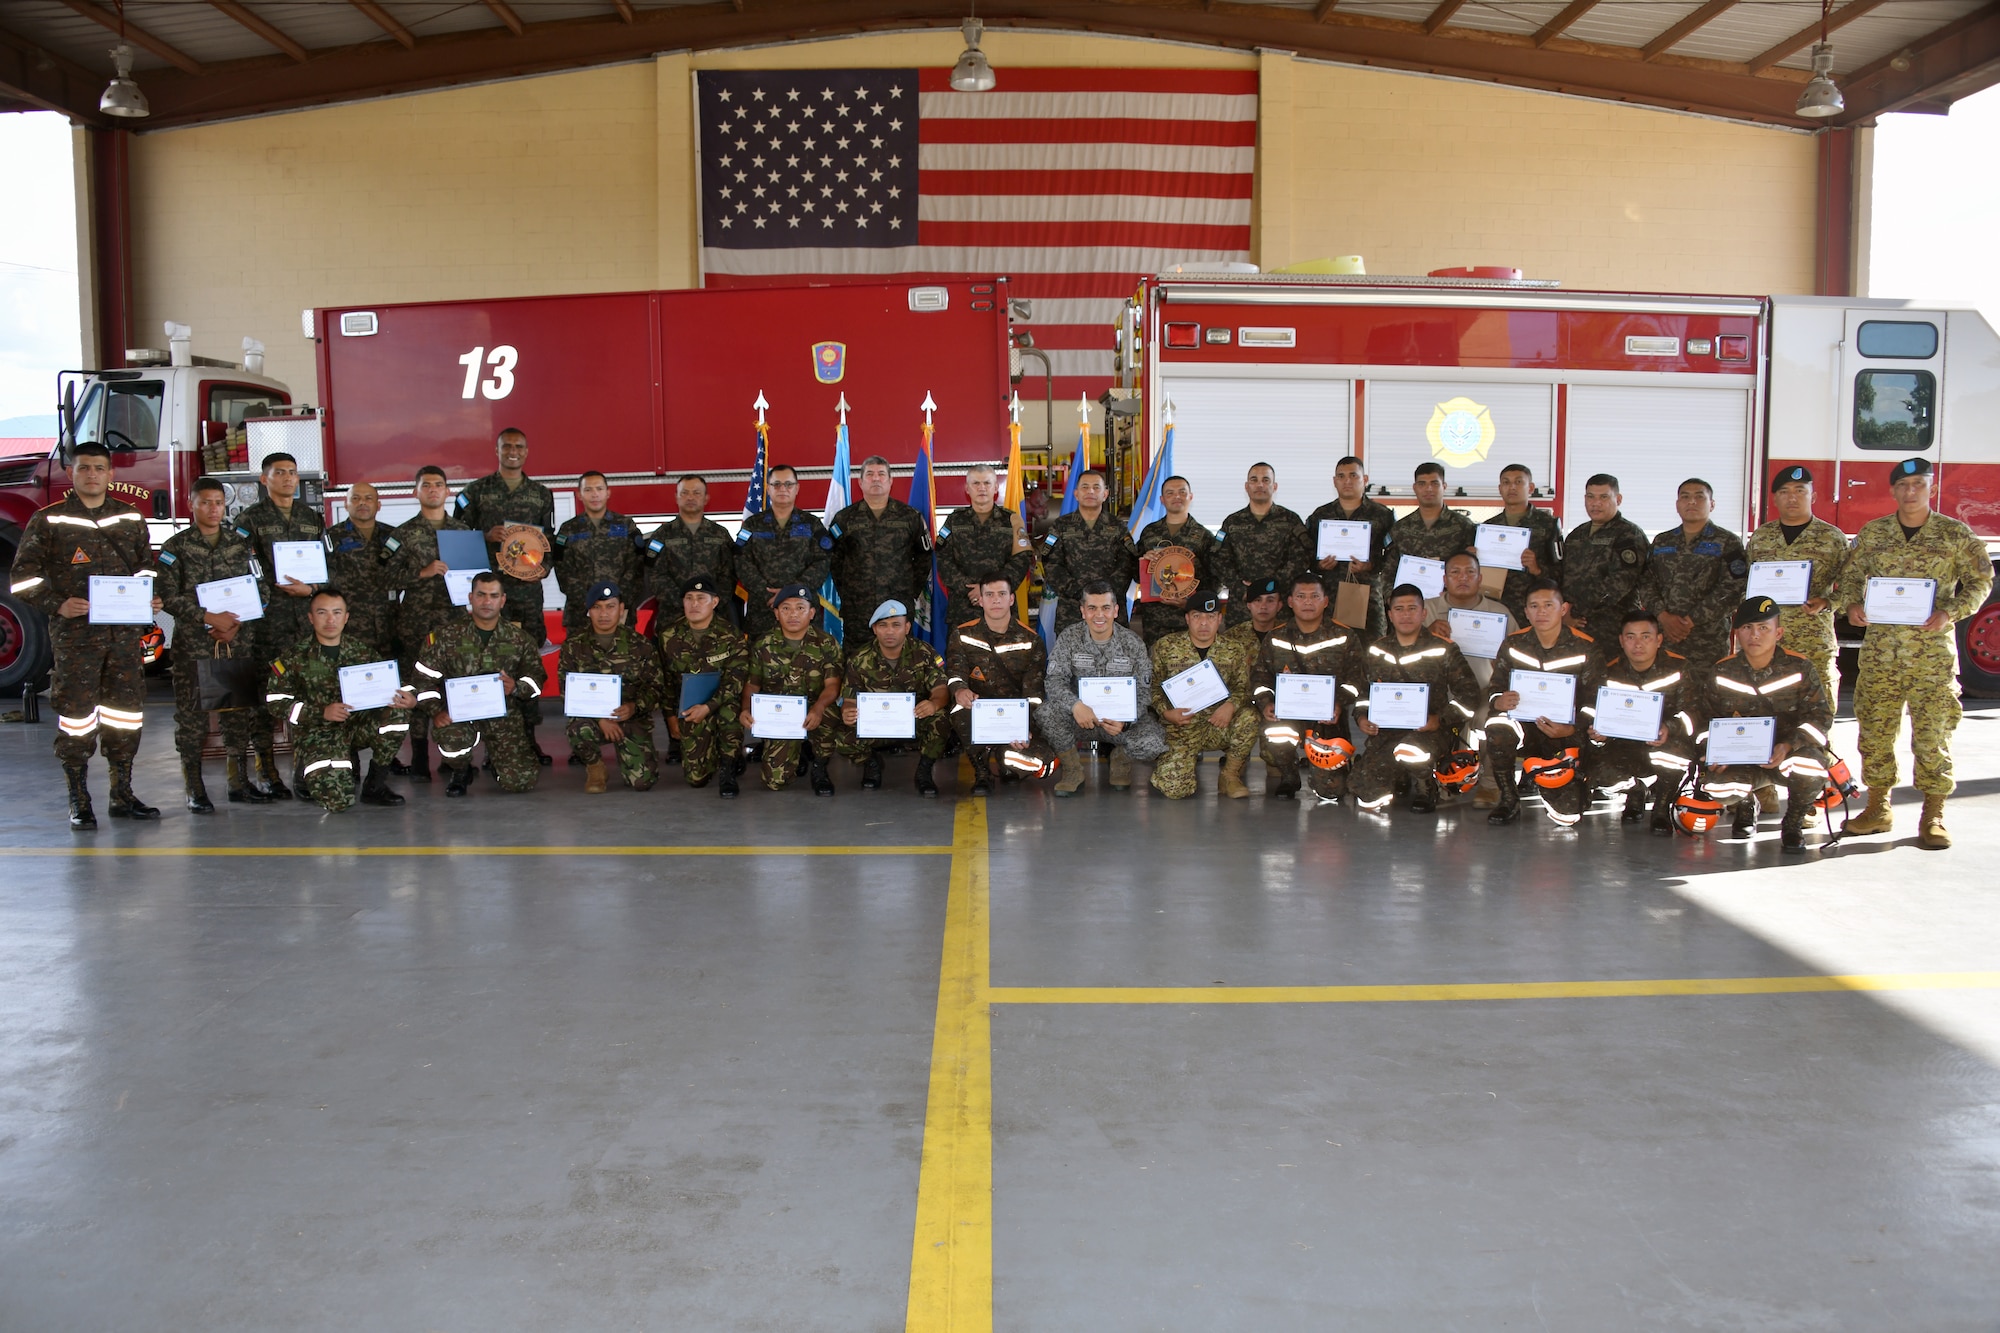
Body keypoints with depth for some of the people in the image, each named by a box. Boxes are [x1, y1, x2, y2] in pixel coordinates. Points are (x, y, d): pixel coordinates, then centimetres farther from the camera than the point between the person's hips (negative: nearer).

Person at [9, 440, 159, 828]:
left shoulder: (131, 519, 13)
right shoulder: (48, 521, 2)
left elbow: (144, 566, 21)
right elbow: (24, 576, 1)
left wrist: (149, 599, 3)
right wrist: (57, 605, -14)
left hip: (124, 631, 4)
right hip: (75, 634, -3)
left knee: (126, 710, 6)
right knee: (76, 715, -2)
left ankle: (122, 795, 16)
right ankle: (79, 803, 6)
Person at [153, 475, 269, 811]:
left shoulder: (242, 545, 11)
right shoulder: (176, 547, 1)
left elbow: (262, 591, 8)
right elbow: (166, 595, -7)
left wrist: (236, 623, -7)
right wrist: (209, 618, -16)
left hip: (238, 642, 3)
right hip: (193, 644, -3)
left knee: (239, 711, 5)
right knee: (192, 714, -2)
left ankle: (238, 781, 15)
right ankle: (194, 788, 5)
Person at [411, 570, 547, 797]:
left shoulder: (519, 638, 6)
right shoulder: (446, 635, 1)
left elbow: (536, 677, 7)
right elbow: (425, 678, 0)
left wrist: (516, 688, -16)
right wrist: (437, 711, -16)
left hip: (503, 716, 2)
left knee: (523, 780, -12)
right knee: (452, 740, -38)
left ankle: (495, 760, 29)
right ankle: (459, 772, 4)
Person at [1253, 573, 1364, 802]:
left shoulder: (1345, 637, 5)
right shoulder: (1276, 638, 9)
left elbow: (1355, 678, 1)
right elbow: (1260, 676, 9)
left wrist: (1339, 703, -17)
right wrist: (1265, 702, -12)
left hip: (1328, 719, -1)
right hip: (1286, 713, 1)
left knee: (1331, 791, -9)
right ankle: (1286, 779, -2)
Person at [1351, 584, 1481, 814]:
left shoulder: (1444, 651, 3)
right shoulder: (1376, 652, 13)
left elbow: (1470, 696, 0)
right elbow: (1360, 692, 19)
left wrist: (1440, 719, -16)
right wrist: (1361, 718, -3)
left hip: (1432, 732, -3)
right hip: (1386, 732, 3)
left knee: (1409, 751, -40)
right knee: (1366, 794, -19)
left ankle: (1424, 785, -2)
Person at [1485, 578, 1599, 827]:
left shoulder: (1584, 648, -3)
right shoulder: (1514, 644, 1)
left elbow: (1592, 703, -4)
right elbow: (1494, 688, 0)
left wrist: (1570, 729, -24)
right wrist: (1499, 702, -26)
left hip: (1566, 735, -1)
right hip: (1525, 726, 1)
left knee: (1568, 815, -13)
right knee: (1498, 728, -36)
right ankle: (1509, 801, -13)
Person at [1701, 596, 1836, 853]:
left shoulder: (1799, 668, -9)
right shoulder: (1723, 672, -3)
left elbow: (1821, 716, -10)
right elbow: (1711, 719, 5)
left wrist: (1787, 746, -27)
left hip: (1793, 750, -1)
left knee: (1811, 768, -37)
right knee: (1715, 783, -29)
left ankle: (1794, 822, -2)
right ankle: (1746, 804, 14)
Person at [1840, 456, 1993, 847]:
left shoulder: (1955, 534, 2)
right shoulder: (1873, 532, 8)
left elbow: (1980, 580, 3)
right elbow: (1851, 574, 14)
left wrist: (1950, 612, -12)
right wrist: (1852, 603, -6)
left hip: (1933, 647, -2)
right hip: (1881, 647, 2)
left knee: (1933, 731, -2)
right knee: (1875, 727, 5)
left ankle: (1933, 815, 7)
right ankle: (1878, 807, 16)